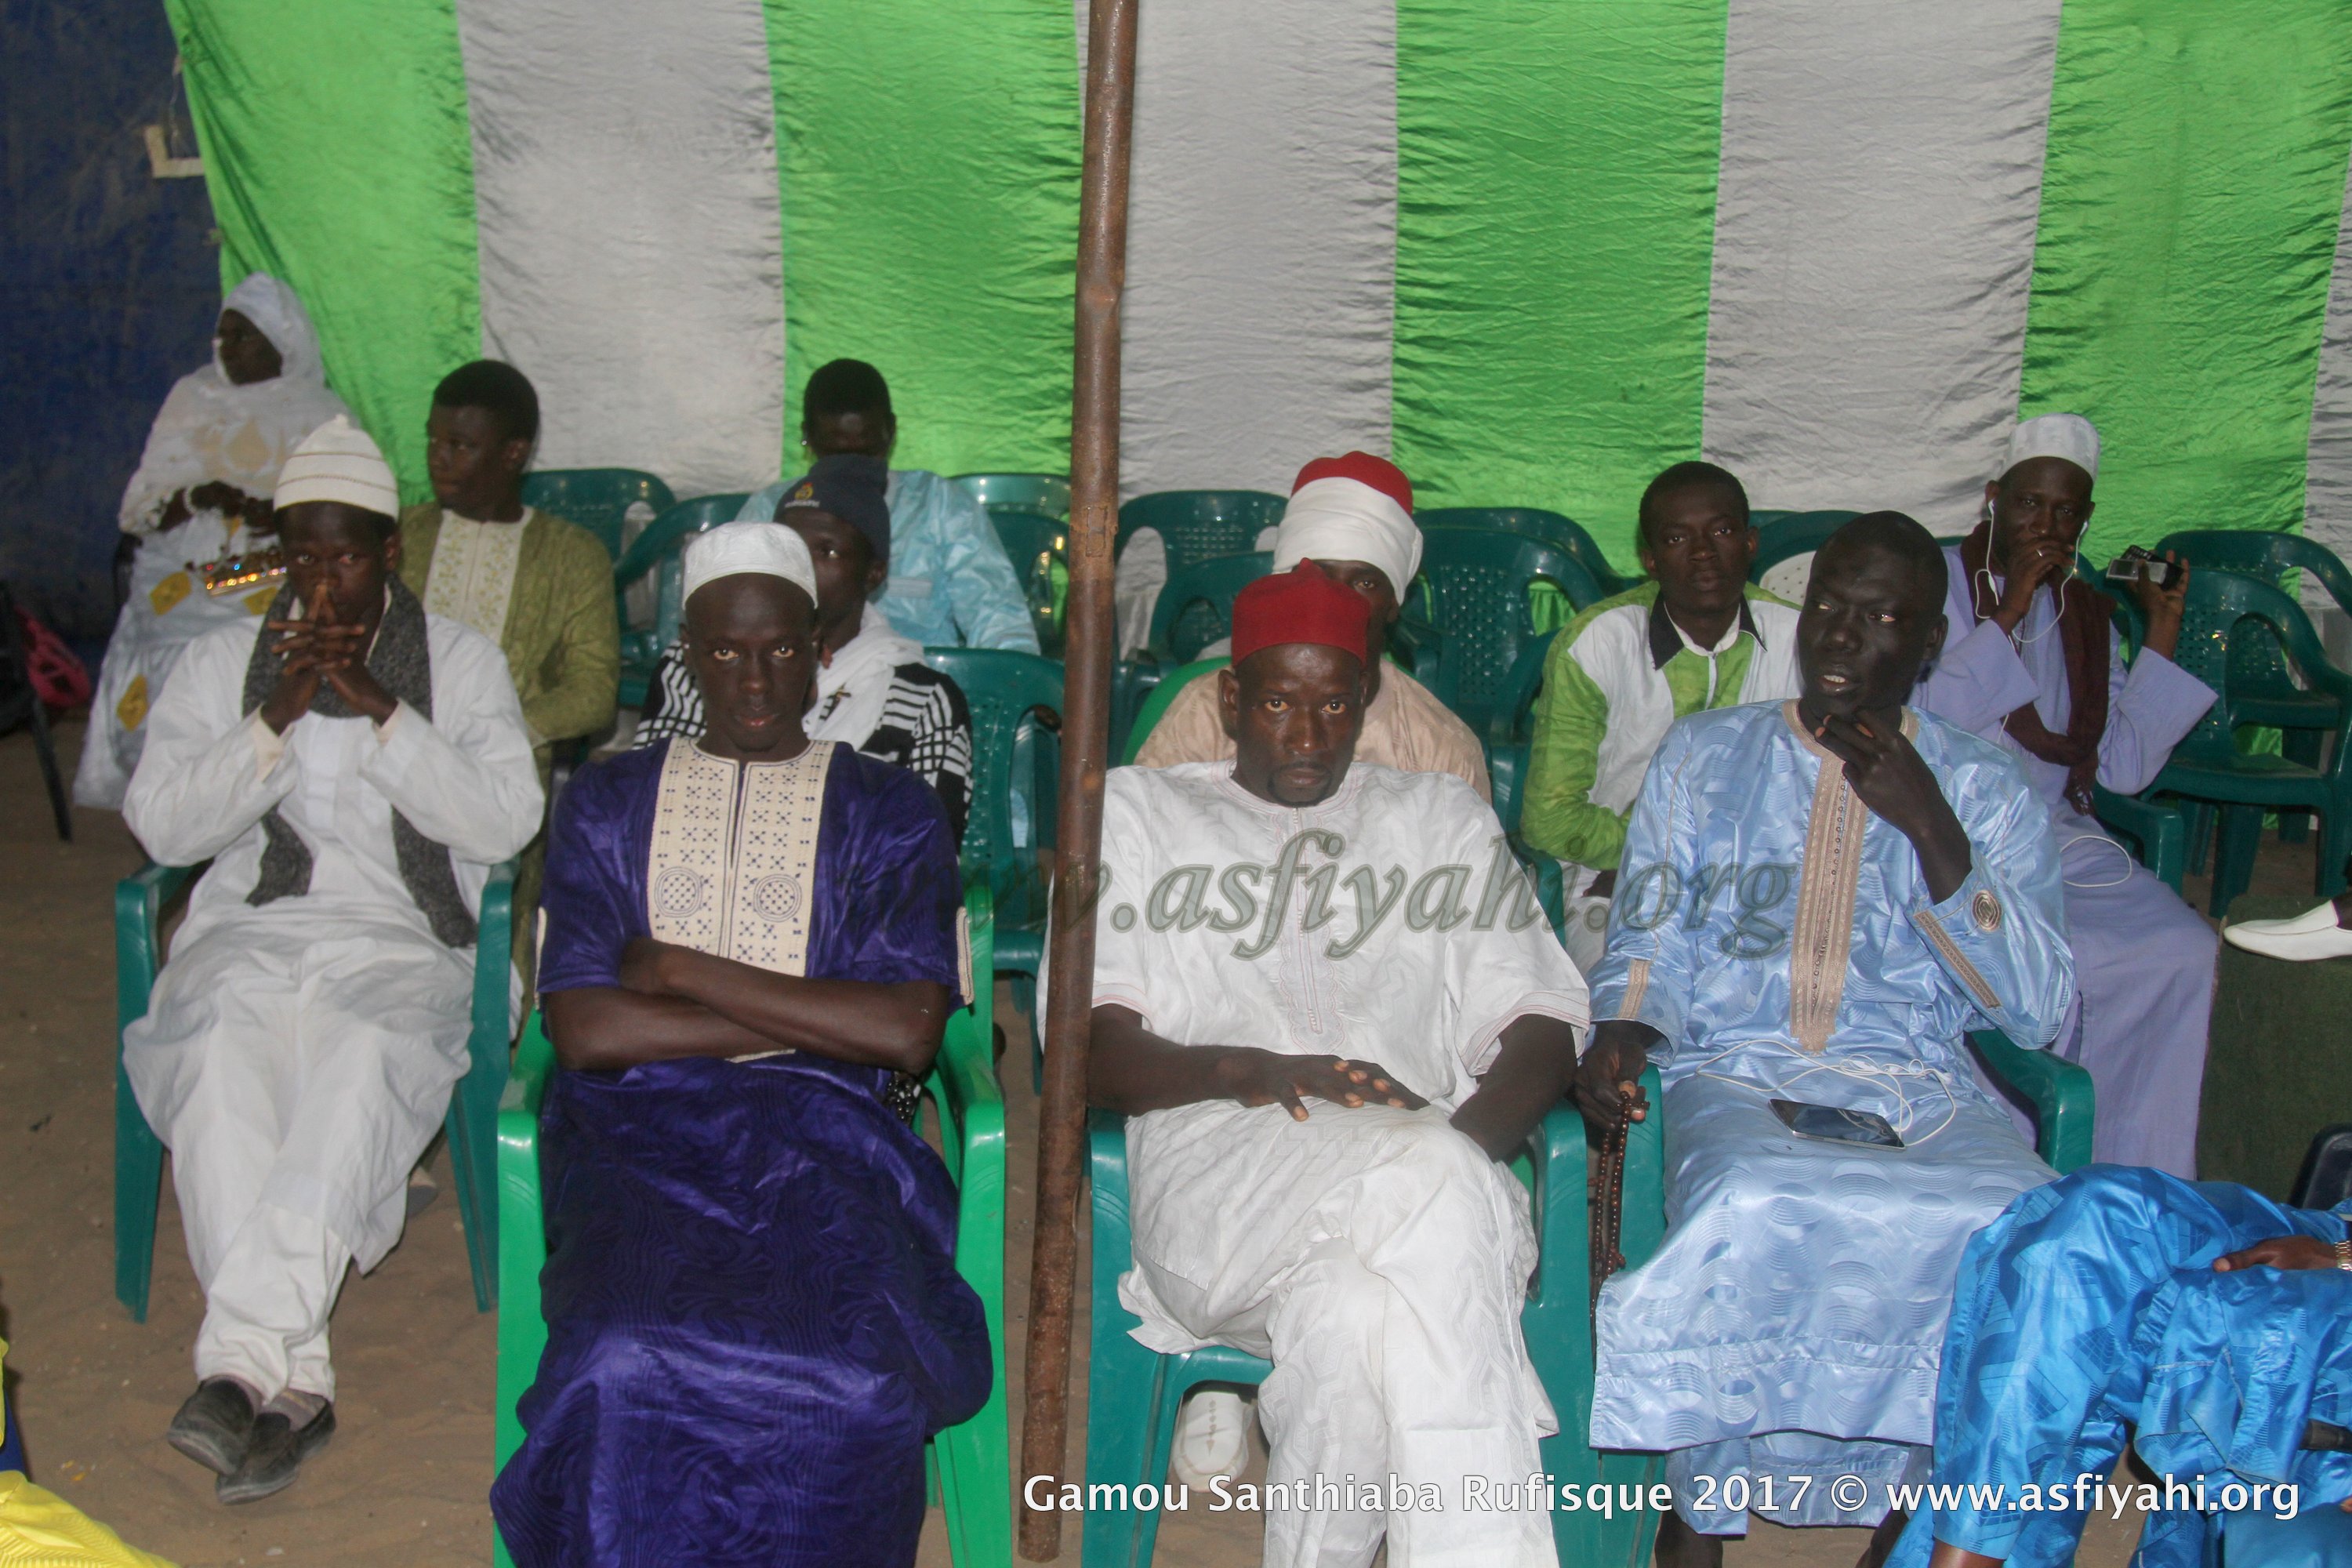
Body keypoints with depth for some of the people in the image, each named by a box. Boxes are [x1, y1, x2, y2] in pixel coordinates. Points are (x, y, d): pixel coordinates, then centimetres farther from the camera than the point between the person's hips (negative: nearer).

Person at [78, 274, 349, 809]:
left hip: (273, 582, -3)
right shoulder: (191, 398, 19)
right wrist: (196, 498, -7)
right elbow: (137, 509, 14)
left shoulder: (320, 415, 9)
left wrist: (281, 516, -18)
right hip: (179, 581, 3)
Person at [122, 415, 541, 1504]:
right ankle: (291, 1378, -34)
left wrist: (379, 709, -10)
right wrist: (277, 719, -7)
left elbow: (508, 821, -3)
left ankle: (243, 1361, -37)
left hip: (401, 938, -1)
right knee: (220, 1058, -33)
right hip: (249, 928, 2)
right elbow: (160, 825, 6)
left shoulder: (460, 660, 11)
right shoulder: (226, 659, 17)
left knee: (362, 1059, -36)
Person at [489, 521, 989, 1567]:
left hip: (819, 1132, 0)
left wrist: (682, 971, -1)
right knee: (627, 1369, -32)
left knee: (852, 1384, -31)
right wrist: (815, 1018, -2)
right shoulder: (608, 804, 17)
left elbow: (908, 1035, -1)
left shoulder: (891, 813, 14)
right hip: (641, 1128, 1)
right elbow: (585, 1031, 3)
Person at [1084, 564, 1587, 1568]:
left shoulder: (1445, 821, 27)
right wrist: (1250, 1071, -13)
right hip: (1216, 1160, -1)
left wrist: (1465, 1140, -9)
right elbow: (1086, 1046, 8)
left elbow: (1541, 1030, 15)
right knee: (1425, 1177, -38)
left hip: (1426, 1163, 2)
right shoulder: (1136, 812, 21)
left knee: (1354, 1314, -39)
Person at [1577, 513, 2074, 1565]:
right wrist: (1623, 1028, -11)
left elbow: (2038, 1011, 3)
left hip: (1922, 1093, 1)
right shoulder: (1704, 754, 15)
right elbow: (1650, 940, 13)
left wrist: (1931, 829, -8)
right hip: (1734, 1075, -1)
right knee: (1758, 1212, -35)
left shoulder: (1986, 791, 13)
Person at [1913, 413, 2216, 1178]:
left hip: (2056, 835, 5)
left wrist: (2163, 631, 1)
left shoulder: (2086, 614, 14)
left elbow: (2122, 767, 5)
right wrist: (2009, 613, -17)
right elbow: (1921, 725, -16)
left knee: (2180, 952, -19)